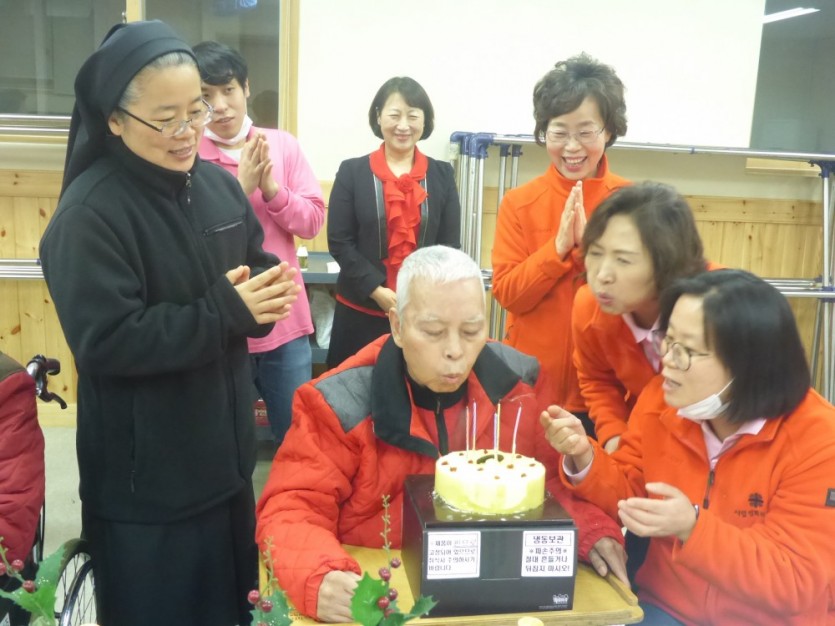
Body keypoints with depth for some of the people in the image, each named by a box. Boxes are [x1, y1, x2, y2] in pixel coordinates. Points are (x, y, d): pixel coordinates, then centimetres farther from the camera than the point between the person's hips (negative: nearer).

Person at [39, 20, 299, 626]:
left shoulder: (220, 185, 3)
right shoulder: (89, 212, -18)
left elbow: (255, 268, 11)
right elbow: (104, 342, -24)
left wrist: (268, 292, -13)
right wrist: (226, 311, -25)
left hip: (224, 451, 7)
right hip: (145, 474, -6)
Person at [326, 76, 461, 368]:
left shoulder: (442, 174, 6)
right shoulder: (352, 171, 1)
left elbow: (450, 245, 3)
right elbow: (339, 241, -3)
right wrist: (377, 291, -13)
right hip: (361, 310, -1)